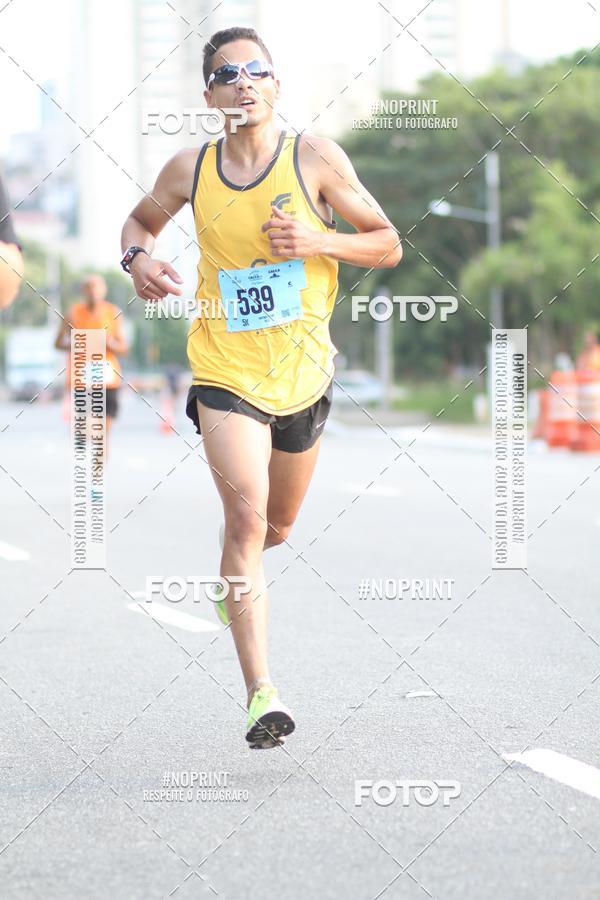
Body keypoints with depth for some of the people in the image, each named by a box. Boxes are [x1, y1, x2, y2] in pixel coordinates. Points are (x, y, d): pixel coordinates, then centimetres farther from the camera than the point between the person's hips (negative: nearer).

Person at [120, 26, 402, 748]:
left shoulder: (315, 158, -5)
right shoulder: (190, 171, -1)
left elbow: (388, 244, -1)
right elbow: (140, 220, 18)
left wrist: (317, 241, -19)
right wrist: (138, 258, -5)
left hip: (302, 371, 2)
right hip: (224, 371, -1)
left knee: (274, 527, 17)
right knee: (247, 516, -19)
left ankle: (235, 576, 55)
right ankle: (262, 693, -22)